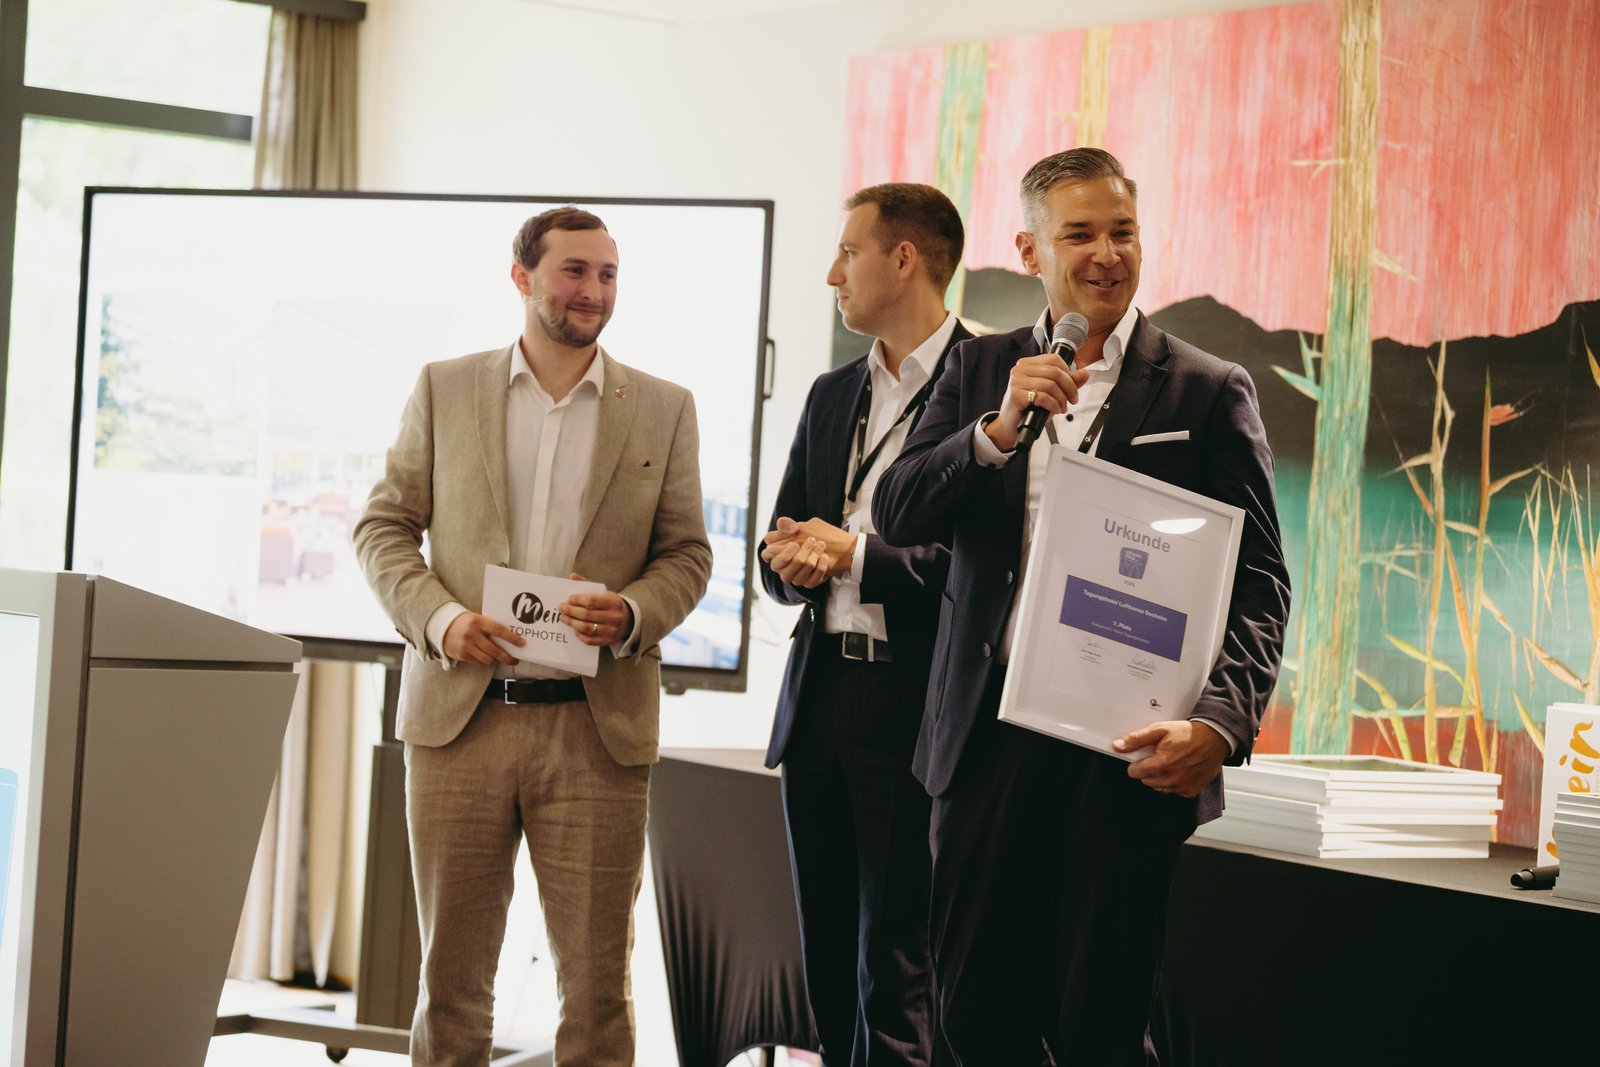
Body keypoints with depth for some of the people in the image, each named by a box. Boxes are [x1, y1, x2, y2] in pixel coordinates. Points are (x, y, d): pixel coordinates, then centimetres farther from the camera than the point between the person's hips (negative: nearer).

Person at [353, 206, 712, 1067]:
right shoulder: (443, 389, 9)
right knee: (451, 975, 6)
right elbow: (383, 525, 8)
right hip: (461, 719, 0)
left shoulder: (664, 410, 9)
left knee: (596, 982, 1)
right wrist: (439, 617, -10)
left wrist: (630, 614, -12)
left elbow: (686, 555, 9)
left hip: (595, 729, 0)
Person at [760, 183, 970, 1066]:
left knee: (895, 968, -5)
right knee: (828, 960, 11)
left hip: (913, 705, -7)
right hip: (819, 702, 7)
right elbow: (779, 557, 18)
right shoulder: (830, 397, 18)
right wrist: (791, 560, -5)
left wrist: (853, 554, -14)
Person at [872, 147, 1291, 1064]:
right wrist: (1000, 429, -15)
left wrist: (1222, 724, -19)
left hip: (1129, 748, -3)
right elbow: (897, 517, 2)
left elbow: (1258, 585, -3)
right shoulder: (981, 371, 12)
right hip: (991, 737, 3)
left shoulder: (1208, 393, 1)